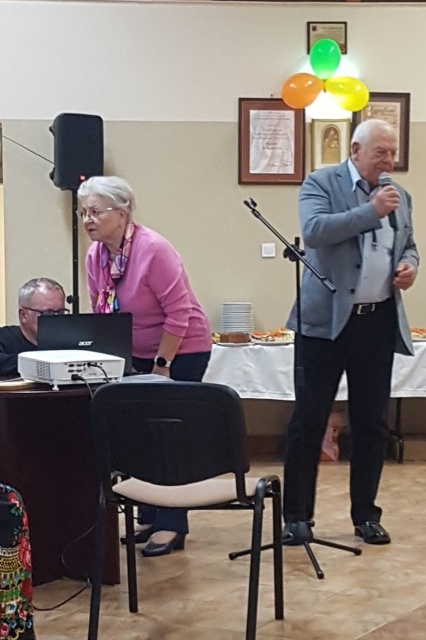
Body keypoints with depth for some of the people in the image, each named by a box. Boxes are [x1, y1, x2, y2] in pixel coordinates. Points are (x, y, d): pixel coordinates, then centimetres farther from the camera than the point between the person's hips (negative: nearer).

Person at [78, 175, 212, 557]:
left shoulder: (153, 249, -24)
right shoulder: (95, 256, -3)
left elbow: (179, 313, -23)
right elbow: (100, 313, 8)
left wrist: (162, 365, -20)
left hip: (182, 351, -7)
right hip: (138, 354, 7)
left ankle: (171, 525, 4)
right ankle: (149, 517, 20)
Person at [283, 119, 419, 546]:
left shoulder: (400, 196, 13)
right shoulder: (321, 183, -3)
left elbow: (408, 245, 23)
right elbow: (314, 231, -19)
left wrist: (409, 264, 0)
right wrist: (372, 210, -20)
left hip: (379, 322, 5)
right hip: (327, 320, -4)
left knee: (371, 424, 10)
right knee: (308, 421, 1)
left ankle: (366, 515, 22)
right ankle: (297, 517, 12)